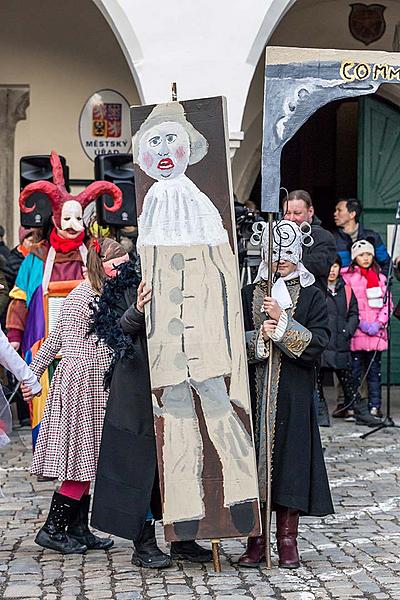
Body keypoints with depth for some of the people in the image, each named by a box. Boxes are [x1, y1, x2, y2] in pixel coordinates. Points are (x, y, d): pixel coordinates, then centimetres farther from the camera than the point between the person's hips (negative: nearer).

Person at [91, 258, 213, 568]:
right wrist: (137, 310, -33)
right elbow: (124, 325, -13)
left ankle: (182, 538, 18)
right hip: (141, 388, -5)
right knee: (142, 461, -1)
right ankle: (144, 543, 7)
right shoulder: (130, 284, -1)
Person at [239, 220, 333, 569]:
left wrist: (282, 322, -16)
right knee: (255, 457, 2)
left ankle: (288, 541, 10)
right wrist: (259, 337, -15)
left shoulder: (312, 296, 4)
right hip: (255, 391, 2)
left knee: (291, 458, -1)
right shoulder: (249, 294, 9)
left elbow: (317, 344, -8)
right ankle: (256, 540, 11)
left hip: (295, 394, -1)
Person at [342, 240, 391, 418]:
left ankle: (375, 406, 8)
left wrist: (379, 323, -4)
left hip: (376, 332, 3)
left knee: (374, 370, 5)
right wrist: (359, 323, -12)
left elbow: (387, 303, 11)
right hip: (356, 333, -3)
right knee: (354, 370, -3)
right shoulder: (347, 277, 1)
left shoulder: (380, 277, 14)